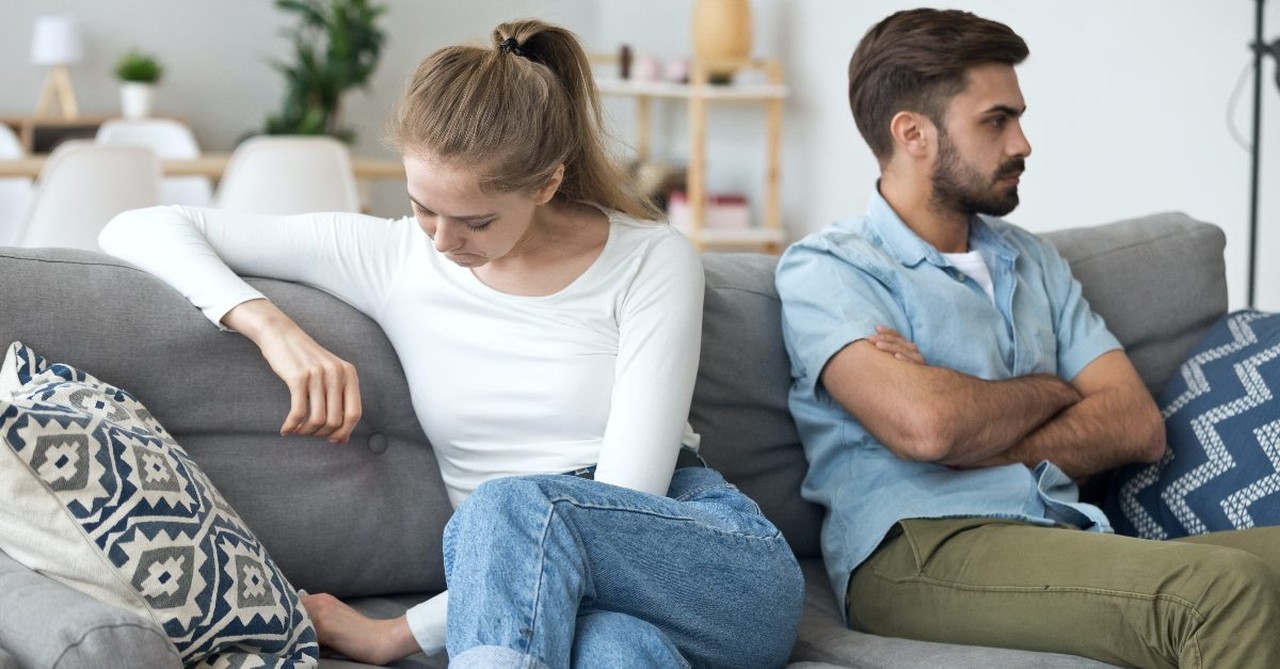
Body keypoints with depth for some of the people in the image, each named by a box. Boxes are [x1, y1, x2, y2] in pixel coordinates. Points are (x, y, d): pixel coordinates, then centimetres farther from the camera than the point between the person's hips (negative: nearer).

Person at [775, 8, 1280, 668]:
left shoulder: (1032, 260, 24)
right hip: (920, 553, -7)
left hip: (1065, 539, 7)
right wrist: (1052, 391, 5)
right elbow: (925, 424, -16)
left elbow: (1138, 426, 10)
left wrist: (975, 435, -6)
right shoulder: (825, 267, 3)